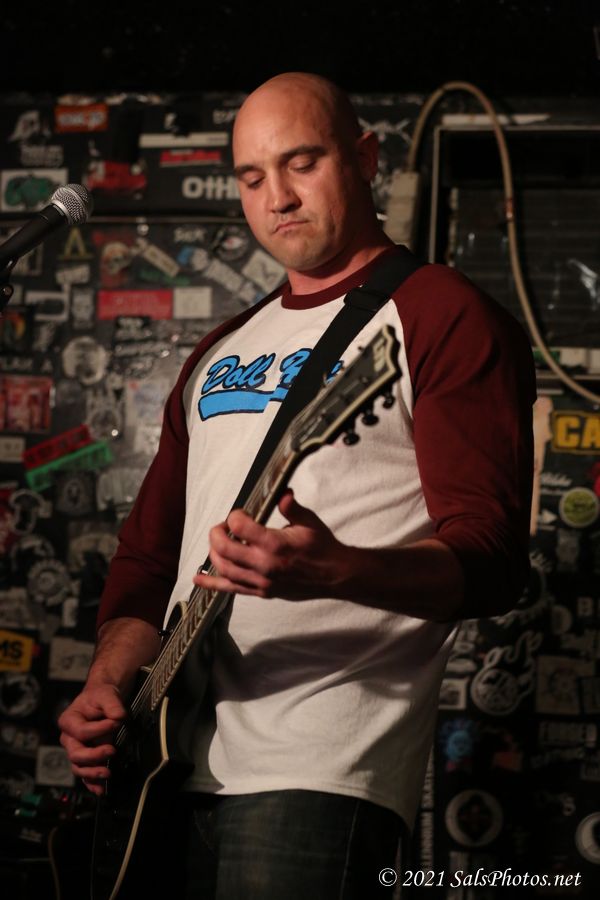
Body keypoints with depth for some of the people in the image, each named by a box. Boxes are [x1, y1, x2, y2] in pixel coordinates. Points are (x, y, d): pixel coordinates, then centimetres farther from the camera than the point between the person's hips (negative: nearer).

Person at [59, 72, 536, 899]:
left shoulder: (442, 318, -2)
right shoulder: (219, 354, 21)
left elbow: (491, 561, -12)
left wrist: (333, 571, -31)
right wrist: (110, 681, 3)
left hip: (322, 769, -7)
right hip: (173, 761, 7)